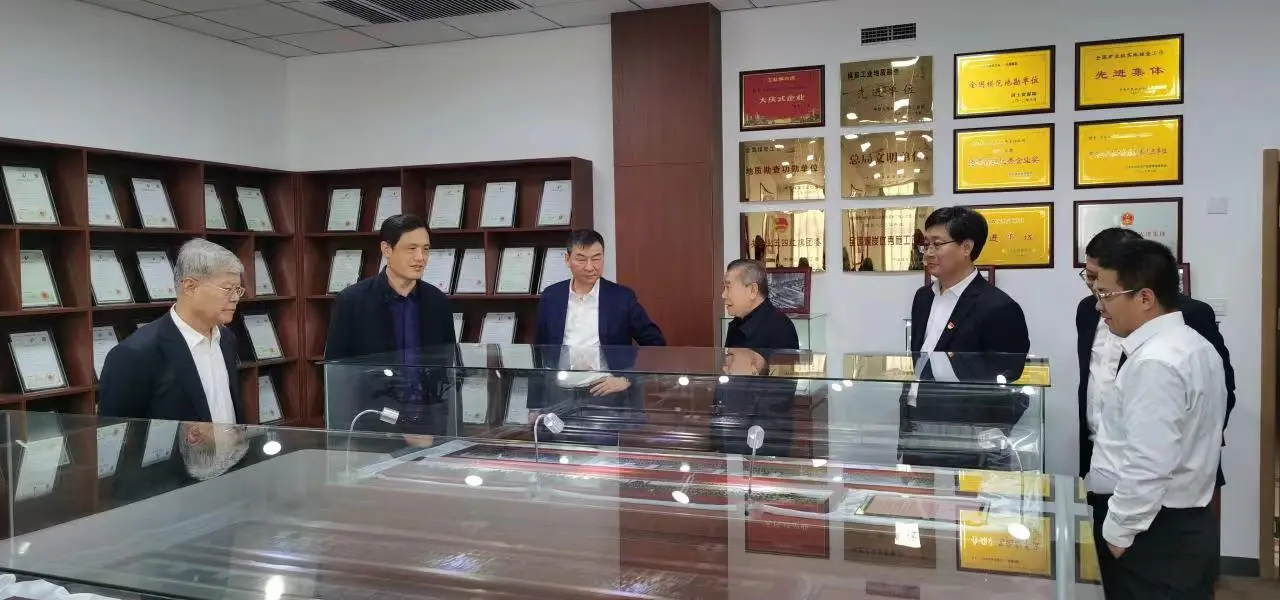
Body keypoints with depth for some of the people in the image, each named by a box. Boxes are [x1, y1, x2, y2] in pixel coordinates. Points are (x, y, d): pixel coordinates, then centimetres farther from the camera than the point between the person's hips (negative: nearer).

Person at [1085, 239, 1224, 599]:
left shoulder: (1155, 362, -23)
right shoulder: (1194, 347, 9)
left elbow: (1148, 466, -27)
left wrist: (1116, 530, -17)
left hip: (1153, 533, -10)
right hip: (1185, 523, 10)